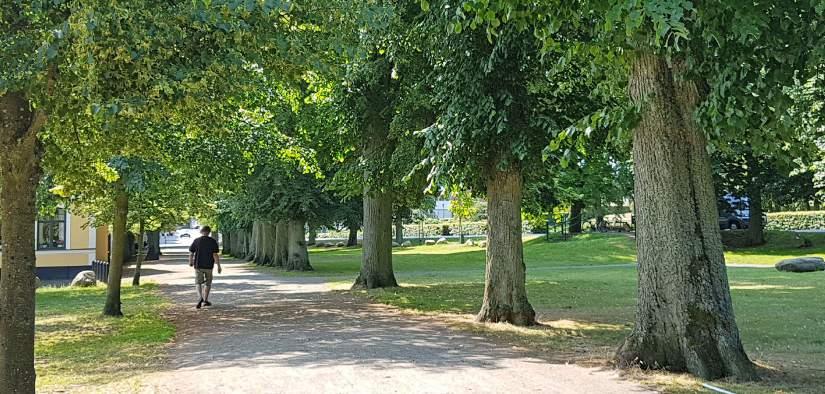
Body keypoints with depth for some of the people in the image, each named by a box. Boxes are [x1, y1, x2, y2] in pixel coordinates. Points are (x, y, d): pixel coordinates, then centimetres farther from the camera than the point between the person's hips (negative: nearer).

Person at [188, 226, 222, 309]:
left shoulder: (196, 241, -3)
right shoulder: (213, 241, -6)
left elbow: (191, 253, 1)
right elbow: (215, 255, -12)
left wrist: (190, 262, 19)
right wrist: (218, 266, -7)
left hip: (198, 265, 0)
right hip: (209, 266, 0)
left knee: (198, 283, 6)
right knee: (208, 283, 15)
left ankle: (200, 298, -18)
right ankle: (205, 301, 18)